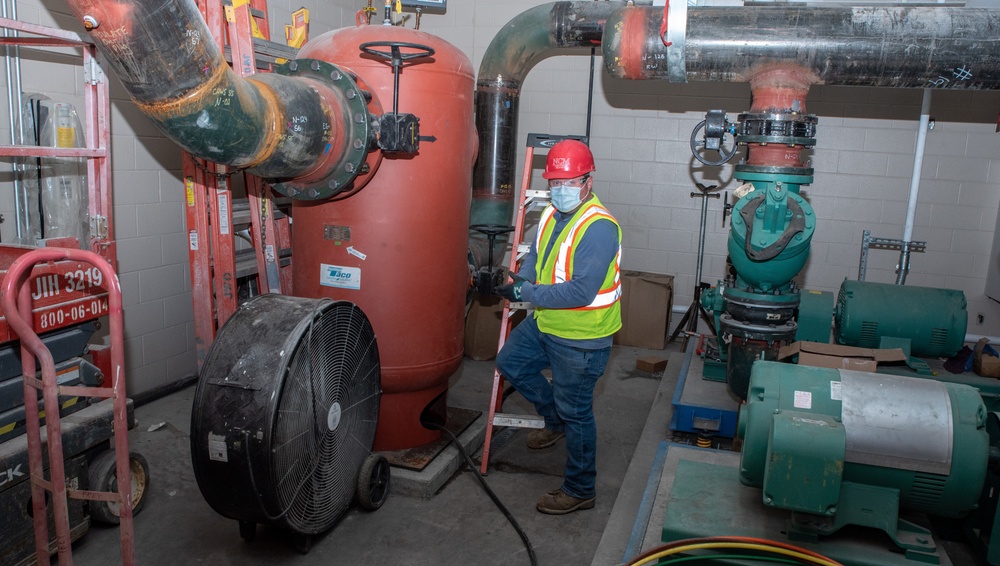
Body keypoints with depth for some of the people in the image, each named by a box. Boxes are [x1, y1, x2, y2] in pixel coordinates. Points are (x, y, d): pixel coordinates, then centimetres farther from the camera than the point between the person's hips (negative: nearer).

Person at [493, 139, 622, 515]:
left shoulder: (599, 227, -25)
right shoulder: (551, 215, 3)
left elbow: (582, 291, -31)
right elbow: (535, 257, 13)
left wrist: (528, 294, -25)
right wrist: (520, 281, -9)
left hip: (581, 338, -9)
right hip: (544, 324, 9)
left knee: (576, 413, 4)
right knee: (509, 363, 23)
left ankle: (580, 490, 24)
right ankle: (556, 419, 40)